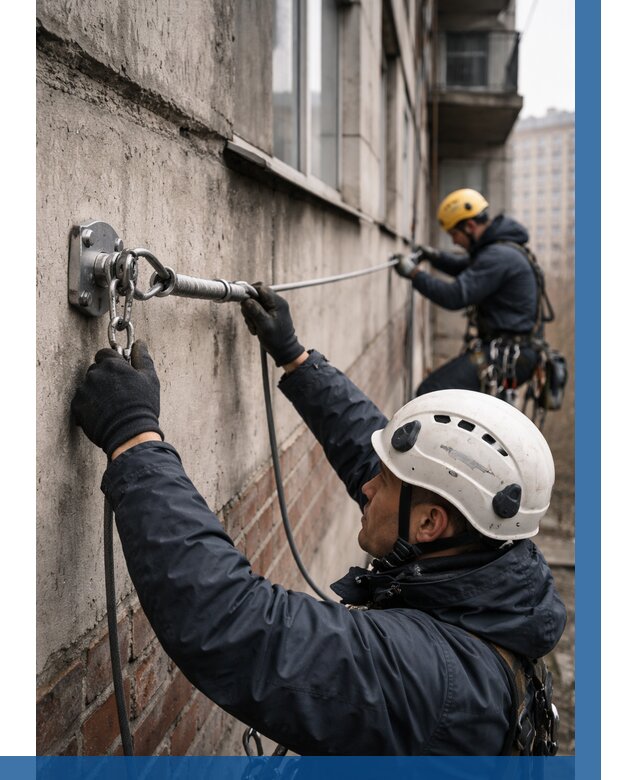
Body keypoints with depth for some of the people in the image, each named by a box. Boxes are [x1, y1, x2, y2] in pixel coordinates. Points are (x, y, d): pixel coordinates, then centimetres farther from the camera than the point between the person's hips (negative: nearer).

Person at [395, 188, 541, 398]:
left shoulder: (499, 256, -19)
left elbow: (455, 296, -23)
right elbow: (464, 267, 30)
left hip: (507, 356, -11)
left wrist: (414, 273, -13)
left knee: (430, 393, -20)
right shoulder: (498, 248, 15)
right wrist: (434, 256, 12)